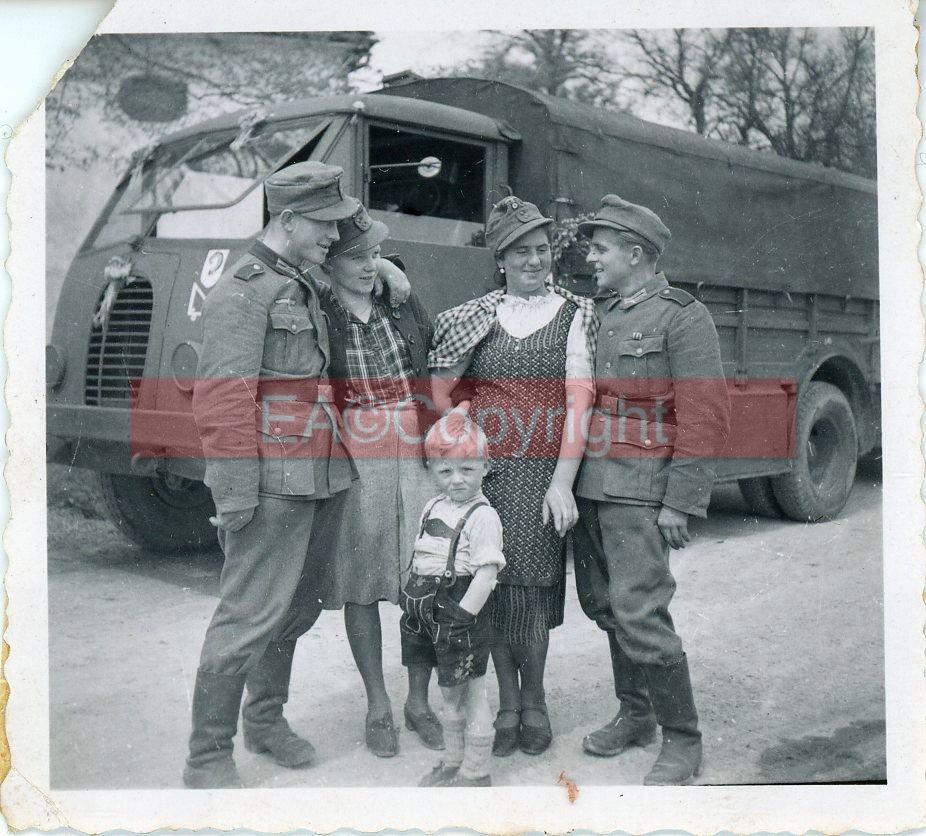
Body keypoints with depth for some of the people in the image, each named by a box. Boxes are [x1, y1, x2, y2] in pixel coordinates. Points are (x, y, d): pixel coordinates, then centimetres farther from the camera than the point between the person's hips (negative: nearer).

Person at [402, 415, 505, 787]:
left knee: (470, 692, 4)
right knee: (450, 691, 19)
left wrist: (461, 617, -21)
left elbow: (487, 573, -19)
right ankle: (453, 763, 34)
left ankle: (476, 772, 18)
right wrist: (410, 603, 15)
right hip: (430, 613, 8)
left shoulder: (483, 516, -15)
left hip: (463, 615, -8)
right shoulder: (433, 507, 10)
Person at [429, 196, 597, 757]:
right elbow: (443, 391, 11)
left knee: (533, 588, -1)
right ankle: (508, 701, 21)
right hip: (484, 472, 2)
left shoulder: (575, 314, 3)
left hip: (544, 473, -2)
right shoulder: (474, 317, 9)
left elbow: (579, 400, -6)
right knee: (494, 587, 5)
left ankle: (534, 700, 21)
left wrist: (563, 481, -13)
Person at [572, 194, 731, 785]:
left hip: (639, 493, -7)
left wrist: (680, 503, -16)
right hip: (588, 489, 7)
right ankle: (636, 714, 30)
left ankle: (683, 740, 6)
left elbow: (705, 415, -12)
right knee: (604, 605, 13)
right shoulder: (595, 315, 15)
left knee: (639, 613, -10)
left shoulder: (682, 316, -6)